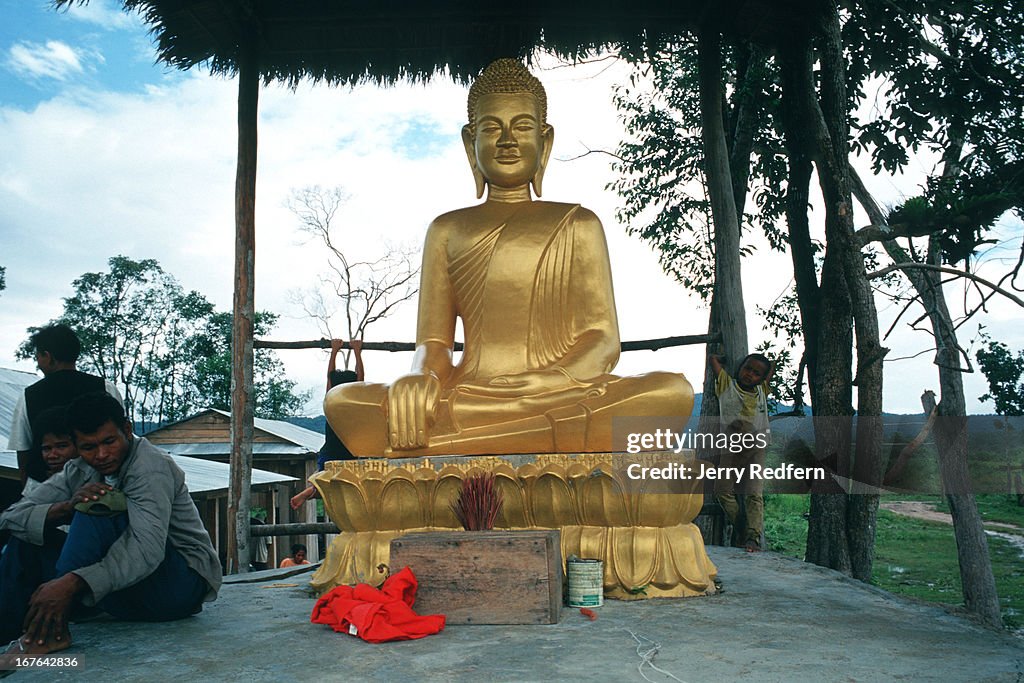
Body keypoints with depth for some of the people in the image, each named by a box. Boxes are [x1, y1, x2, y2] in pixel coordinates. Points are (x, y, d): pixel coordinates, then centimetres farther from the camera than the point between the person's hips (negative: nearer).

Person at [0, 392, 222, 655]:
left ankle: (51, 631, -31)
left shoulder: (150, 467, -17)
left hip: (183, 580, -7)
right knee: (28, 536, 0)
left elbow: (148, 550, -32)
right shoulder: (79, 471, 6)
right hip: (127, 602, 7)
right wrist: (66, 507, -25)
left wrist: (71, 583, -43)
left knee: (99, 508, -27)